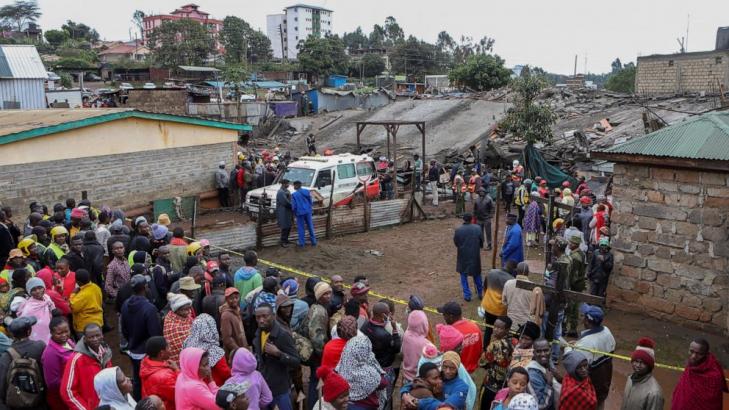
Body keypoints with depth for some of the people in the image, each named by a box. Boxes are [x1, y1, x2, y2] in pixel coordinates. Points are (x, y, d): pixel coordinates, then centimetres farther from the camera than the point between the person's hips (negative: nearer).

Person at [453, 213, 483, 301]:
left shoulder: (458, 230, -16)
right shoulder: (478, 228, -12)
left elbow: (456, 242, -4)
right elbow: (482, 242, -2)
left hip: (463, 256, -2)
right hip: (475, 255, 2)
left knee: (464, 276, 13)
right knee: (477, 274, 20)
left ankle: (467, 295, 15)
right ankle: (480, 293, 29)